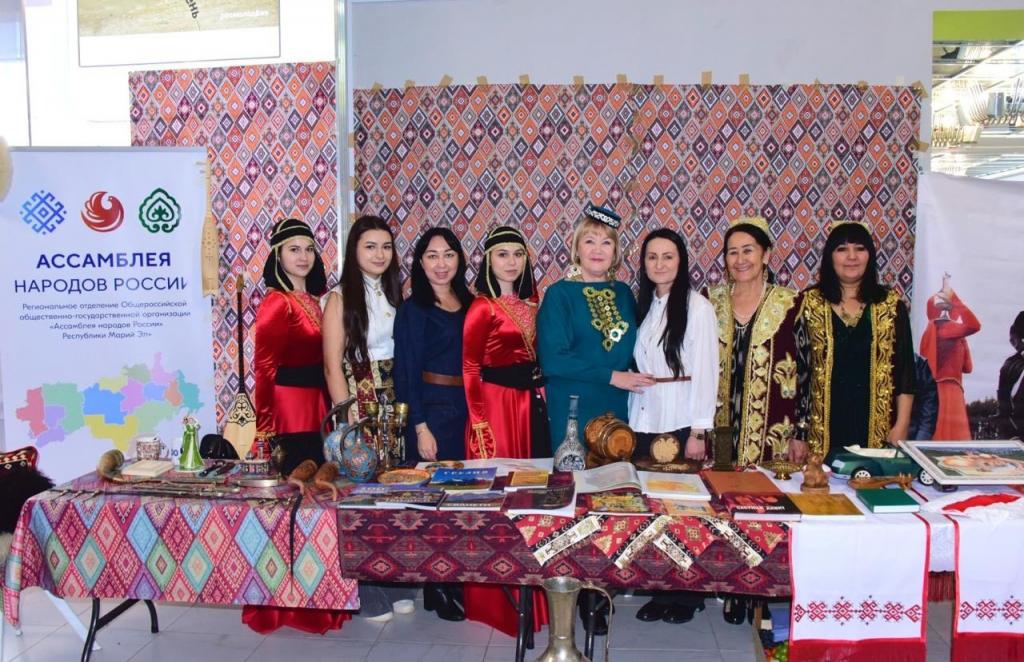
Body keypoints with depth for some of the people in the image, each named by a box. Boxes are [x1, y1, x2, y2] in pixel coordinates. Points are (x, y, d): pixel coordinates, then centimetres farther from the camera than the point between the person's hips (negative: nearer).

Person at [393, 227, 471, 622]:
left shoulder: (469, 304, 11)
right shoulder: (413, 309, -4)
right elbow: (407, 372, -8)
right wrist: (421, 427, -13)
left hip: (467, 411, 5)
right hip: (432, 411, -5)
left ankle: (460, 584, 22)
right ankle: (437, 591, 12)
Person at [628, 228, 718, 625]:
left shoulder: (697, 306, -8)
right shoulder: (643, 306, 10)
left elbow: (706, 372, -10)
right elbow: (636, 368, 10)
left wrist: (698, 432, -13)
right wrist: (629, 421, 5)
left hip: (680, 424, -5)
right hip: (645, 423, 5)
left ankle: (688, 596, 18)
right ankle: (661, 592, 20)